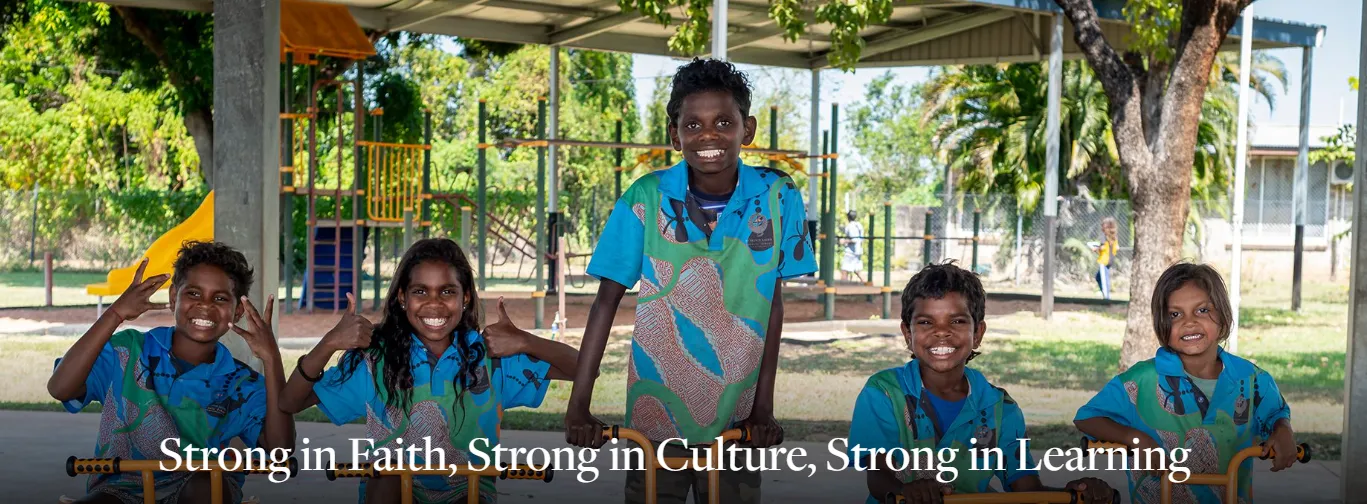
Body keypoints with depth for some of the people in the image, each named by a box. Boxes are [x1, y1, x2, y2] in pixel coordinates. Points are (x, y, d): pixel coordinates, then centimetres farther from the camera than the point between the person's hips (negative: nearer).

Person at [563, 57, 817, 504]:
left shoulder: (778, 198, -8)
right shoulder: (645, 199, -11)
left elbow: (773, 301, -2)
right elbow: (607, 300, -7)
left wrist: (764, 407, -2)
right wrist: (578, 406, -11)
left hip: (735, 421, 1)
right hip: (655, 416, -1)